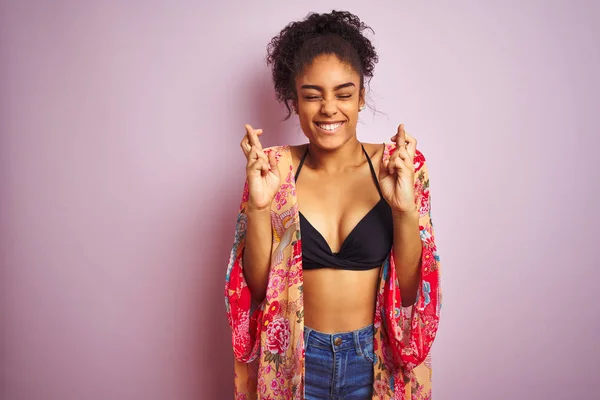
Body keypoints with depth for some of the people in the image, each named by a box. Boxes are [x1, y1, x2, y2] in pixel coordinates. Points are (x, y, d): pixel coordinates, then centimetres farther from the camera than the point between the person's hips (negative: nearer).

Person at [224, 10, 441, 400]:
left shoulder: (396, 165, -10)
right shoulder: (276, 168, -8)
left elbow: (412, 289, -10)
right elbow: (258, 286, -9)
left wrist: (405, 210, -25)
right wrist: (258, 206, -23)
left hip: (377, 358, 0)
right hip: (295, 357, 0)